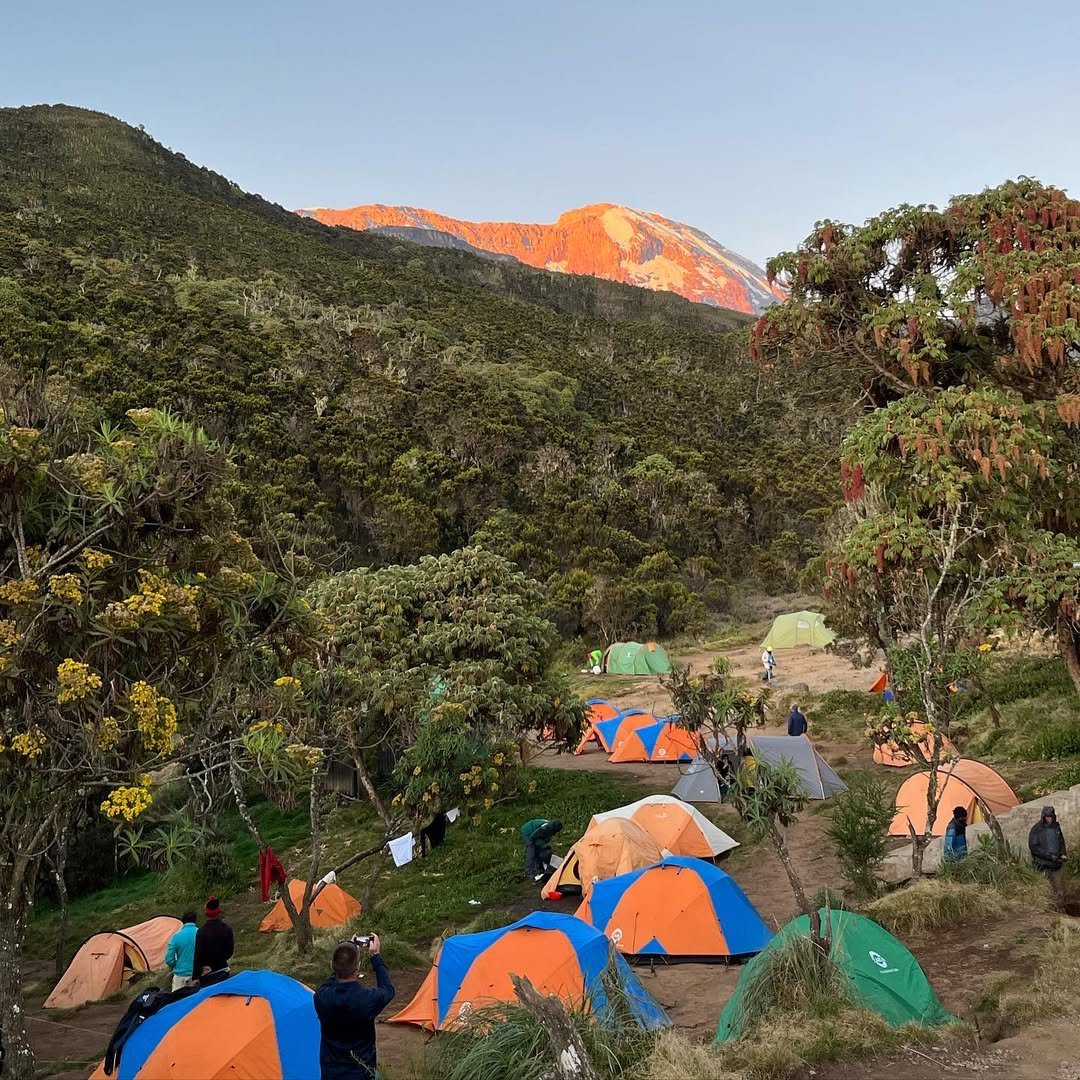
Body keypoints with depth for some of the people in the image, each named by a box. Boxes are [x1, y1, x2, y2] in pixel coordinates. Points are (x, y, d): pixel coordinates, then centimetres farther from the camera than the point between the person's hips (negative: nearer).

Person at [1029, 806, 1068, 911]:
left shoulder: (1056, 827, 6)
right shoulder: (1036, 829, -10)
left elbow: (1061, 842, 19)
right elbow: (1033, 847, -13)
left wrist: (1063, 854, 0)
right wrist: (1049, 855, -17)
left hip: (1056, 863, 5)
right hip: (1044, 865, -5)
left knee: (1059, 887, 8)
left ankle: (1061, 910, 16)